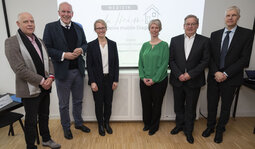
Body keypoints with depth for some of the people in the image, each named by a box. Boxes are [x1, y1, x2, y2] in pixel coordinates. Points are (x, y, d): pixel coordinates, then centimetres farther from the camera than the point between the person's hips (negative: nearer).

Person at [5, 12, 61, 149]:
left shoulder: (39, 41, 9)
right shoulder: (11, 42, -12)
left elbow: (48, 60, 9)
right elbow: (20, 69, -18)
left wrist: (50, 77, -8)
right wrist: (41, 81, -18)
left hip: (45, 87, 6)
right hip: (30, 90, -6)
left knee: (44, 116, 21)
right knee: (31, 120, 10)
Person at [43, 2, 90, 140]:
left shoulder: (78, 27, 7)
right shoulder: (50, 27, -5)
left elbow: (85, 44, 13)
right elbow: (47, 48, -8)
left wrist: (81, 49, -9)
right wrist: (63, 55, -20)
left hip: (78, 71, 4)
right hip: (62, 72, -3)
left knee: (78, 101, 19)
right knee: (64, 104, 12)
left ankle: (78, 123, 40)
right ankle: (66, 127, 34)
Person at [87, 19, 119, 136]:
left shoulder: (112, 44, 3)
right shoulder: (91, 45, -3)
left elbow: (116, 63, 3)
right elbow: (89, 65, -4)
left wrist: (116, 80, -1)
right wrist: (92, 82, -10)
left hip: (109, 79, 2)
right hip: (97, 80, -2)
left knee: (108, 102, 12)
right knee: (99, 103, 9)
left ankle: (107, 123, 34)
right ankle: (100, 124, 31)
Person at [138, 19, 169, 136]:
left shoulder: (164, 45, -5)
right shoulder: (145, 45, 7)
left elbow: (164, 64, -10)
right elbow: (140, 63, 5)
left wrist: (154, 79, -15)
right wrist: (143, 77, -8)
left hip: (159, 81, -3)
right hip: (144, 81, 3)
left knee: (156, 104, 11)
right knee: (146, 103, 13)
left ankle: (154, 126, 31)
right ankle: (147, 123, 36)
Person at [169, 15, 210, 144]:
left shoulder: (204, 41, -2)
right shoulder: (175, 40, 2)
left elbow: (205, 61, -6)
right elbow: (171, 60, -1)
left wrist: (190, 74, -15)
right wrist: (179, 75, -12)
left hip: (194, 81, -1)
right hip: (177, 80, 2)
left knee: (190, 108, 12)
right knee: (178, 106, 17)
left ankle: (188, 131, 31)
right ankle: (179, 125, 39)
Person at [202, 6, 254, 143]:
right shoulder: (215, 34, 4)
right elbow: (210, 57, 1)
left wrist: (226, 74, -16)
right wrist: (216, 72, -13)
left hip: (231, 78, -2)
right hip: (214, 77, 2)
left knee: (226, 106, 13)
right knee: (211, 104, 13)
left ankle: (220, 130, 33)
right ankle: (210, 126, 34)